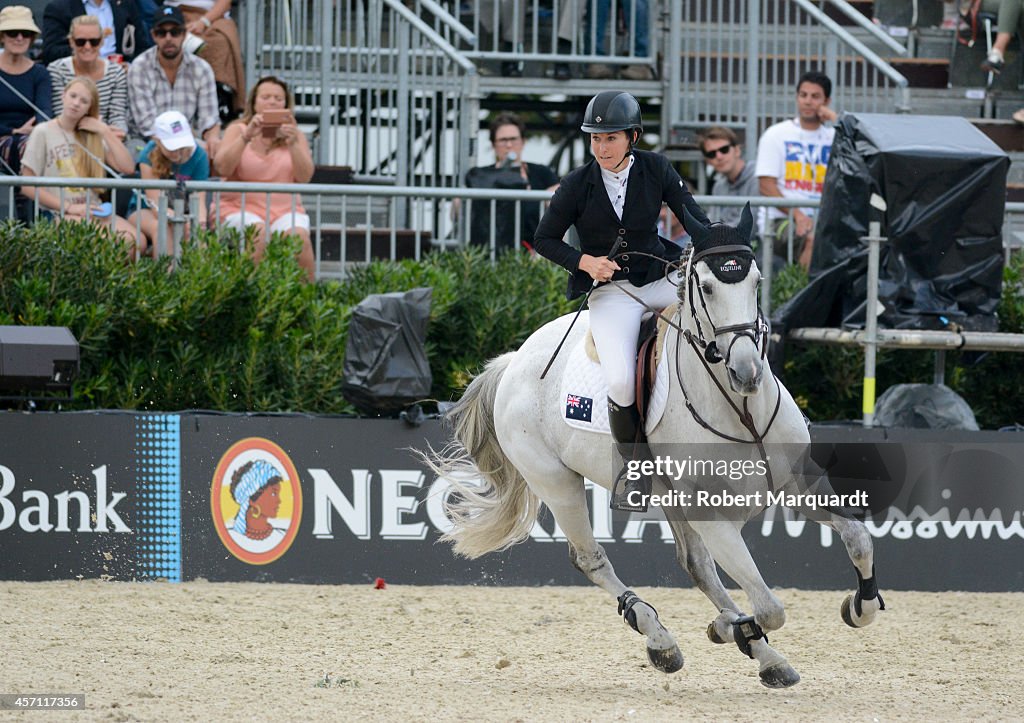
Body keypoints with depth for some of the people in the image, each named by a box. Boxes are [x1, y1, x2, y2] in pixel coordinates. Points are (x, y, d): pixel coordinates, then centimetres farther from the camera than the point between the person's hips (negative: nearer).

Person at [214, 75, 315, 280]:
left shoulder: (294, 134, 13)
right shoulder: (237, 130, 7)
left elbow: (304, 177, -1)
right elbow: (222, 168, -10)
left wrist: (293, 144, -16)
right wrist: (246, 137, -20)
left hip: (285, 209, 2)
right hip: (241, 207, -2)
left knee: (300, 238, -29)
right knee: (260, 236, -34)